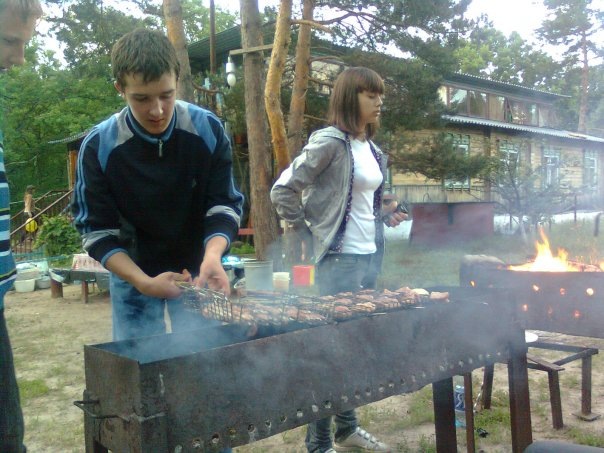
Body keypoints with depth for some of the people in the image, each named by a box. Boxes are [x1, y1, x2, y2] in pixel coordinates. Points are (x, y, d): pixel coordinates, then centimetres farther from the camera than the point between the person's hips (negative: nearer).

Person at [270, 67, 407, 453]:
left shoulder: (373, 150, 13)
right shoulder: (329, 142, -12)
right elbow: (282, 191, -15)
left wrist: (386, 217, 10)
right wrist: (310, 233, -11)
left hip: (372, 255, 8)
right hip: (341, 258, -8)